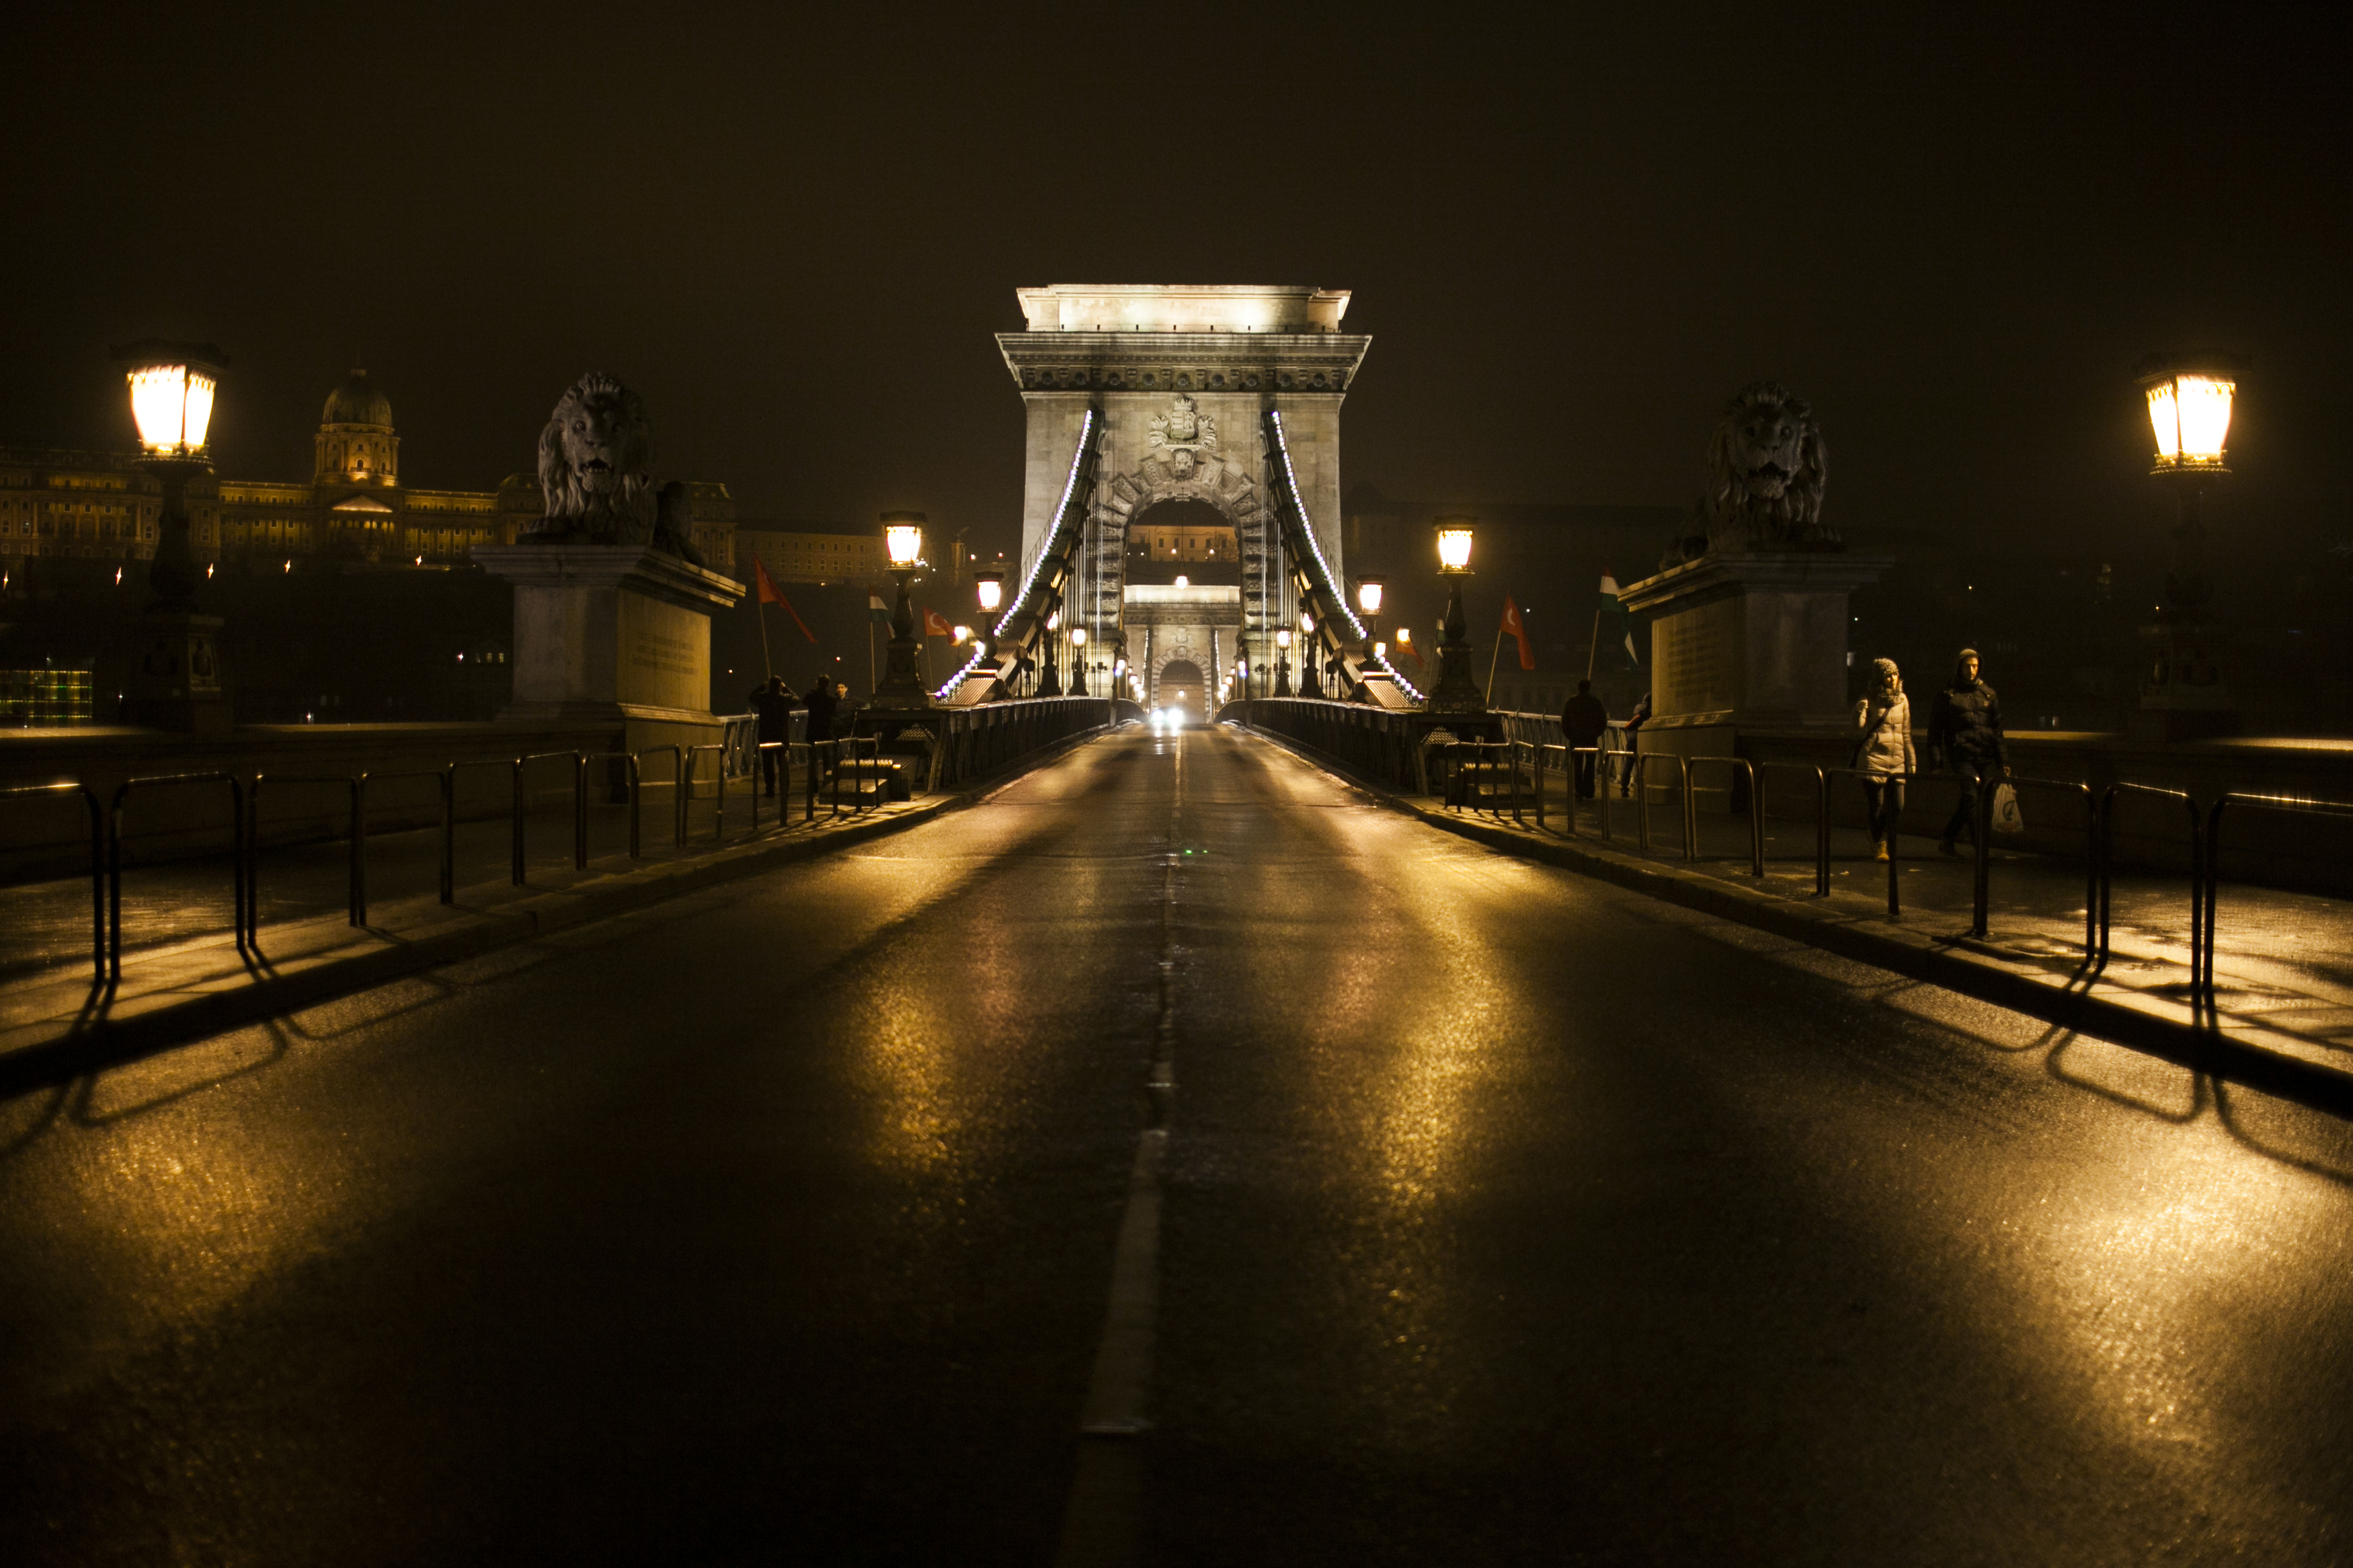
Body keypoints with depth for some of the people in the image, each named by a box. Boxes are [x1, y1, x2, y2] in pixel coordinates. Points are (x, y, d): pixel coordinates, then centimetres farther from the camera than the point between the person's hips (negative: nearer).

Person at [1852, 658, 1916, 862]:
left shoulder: (1902, 700, 11)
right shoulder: (1870, 700, -3)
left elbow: (1906, 733, 17)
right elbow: (1858, 726, -14)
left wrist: (1912, 760, 17)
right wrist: (1860, 709, -32)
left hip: (1897, 760, 5)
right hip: (1874, 758, -5)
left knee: (1898, 807, 1)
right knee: (1878, 805, -3)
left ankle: (1879, 836, 26)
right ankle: (1879, 846, 11)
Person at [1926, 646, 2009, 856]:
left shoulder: (1988, 694, 15)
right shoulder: (1947, 696, 6)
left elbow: (1997, 730, 17)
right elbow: (1935, 732, 7)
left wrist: (2003, 760, 10)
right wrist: (1936, 762, 0)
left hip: (1985, 757, 3)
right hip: (1961, 756, -3)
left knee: (1968, 802, 4)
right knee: (1971, 797, -16)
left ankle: (1948, 840, 18)